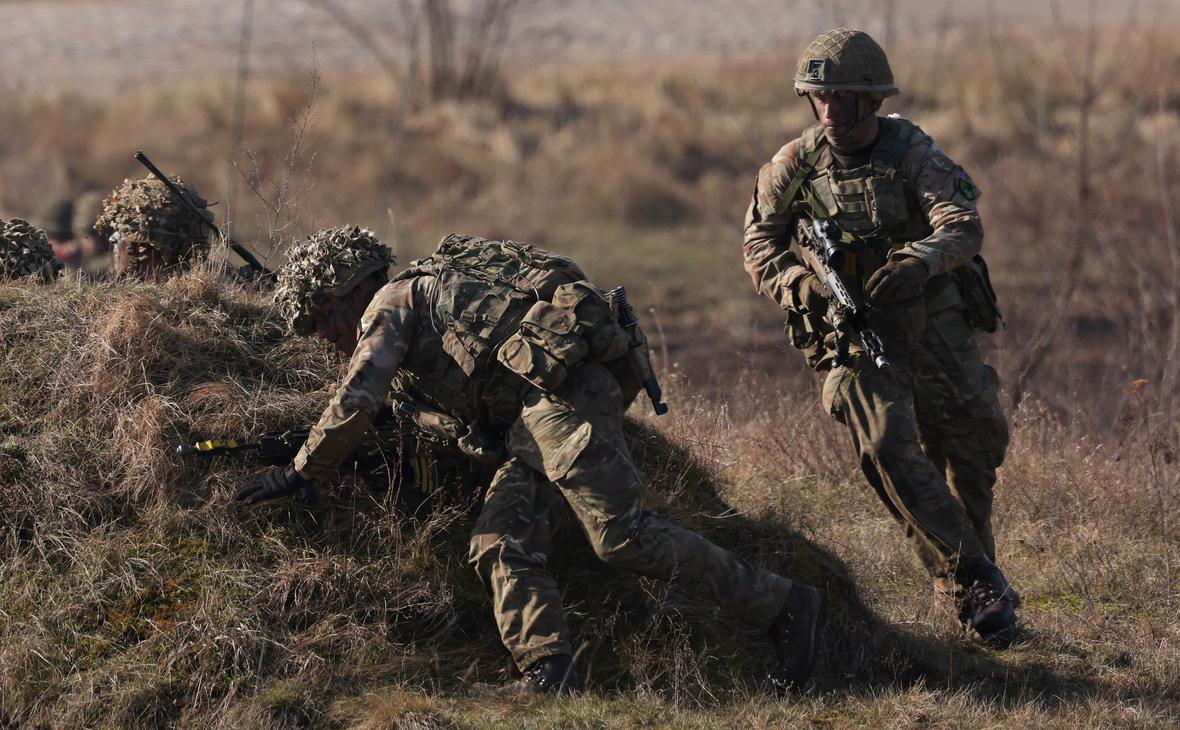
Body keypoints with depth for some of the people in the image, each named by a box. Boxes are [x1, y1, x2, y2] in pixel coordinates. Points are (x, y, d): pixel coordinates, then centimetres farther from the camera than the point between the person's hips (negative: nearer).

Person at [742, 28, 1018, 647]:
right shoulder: (793, 168, -2)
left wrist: (918, 261, -39)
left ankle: (974, 567, 25)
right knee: (889, 450, -19)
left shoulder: (912, 153, -6)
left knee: (973, 445, 1)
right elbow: (759, 247, 7)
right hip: (852, 331, 0)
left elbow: (964, 227, -19)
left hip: (933, 320, 1)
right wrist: (801, 286, -13)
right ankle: (972, 581, -14)